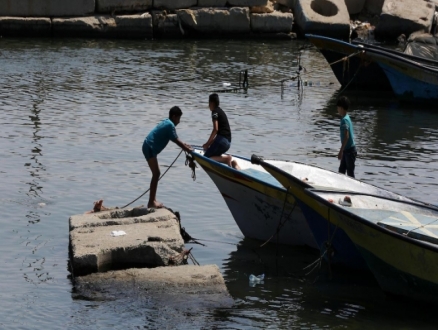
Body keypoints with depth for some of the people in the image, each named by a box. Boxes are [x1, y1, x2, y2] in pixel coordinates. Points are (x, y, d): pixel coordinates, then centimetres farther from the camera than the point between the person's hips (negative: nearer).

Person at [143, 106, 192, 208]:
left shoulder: (167, 123, 17)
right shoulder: (170, 125, -13)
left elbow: (175, 139, 27)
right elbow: (176, 140, -13)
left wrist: (184, 145, 25)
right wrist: (187, 149, -5)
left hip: (149, 147, 10)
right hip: (150, 148, -10)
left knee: (156, 173, 15)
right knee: (156, 174, -10)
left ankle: (153, 200, 18)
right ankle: (151, 202, -10)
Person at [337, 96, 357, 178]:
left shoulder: (344, 120, -19)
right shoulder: (346, 117, 10)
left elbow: (346, 137, -25)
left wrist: (341, 151, -24)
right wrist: (342, 150, 23)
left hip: (349, 150, -10)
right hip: (347, 150, 10)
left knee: (350, 173, -2)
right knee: (341, 171, 14)